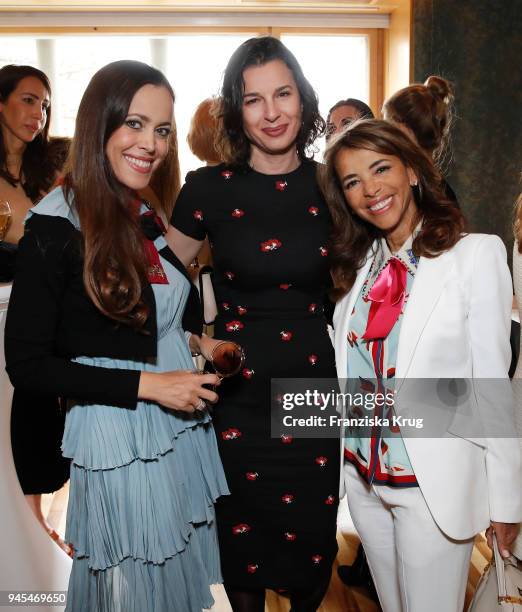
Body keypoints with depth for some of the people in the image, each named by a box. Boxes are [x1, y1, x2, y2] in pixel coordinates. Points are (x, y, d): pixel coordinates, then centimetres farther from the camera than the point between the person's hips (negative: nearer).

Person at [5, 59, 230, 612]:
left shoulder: (153, 218, 5)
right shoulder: (57, 228, -16)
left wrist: (196, 339, -1)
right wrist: (144, 384, -19)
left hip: (185, 425, 7)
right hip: (116, 442, -6)